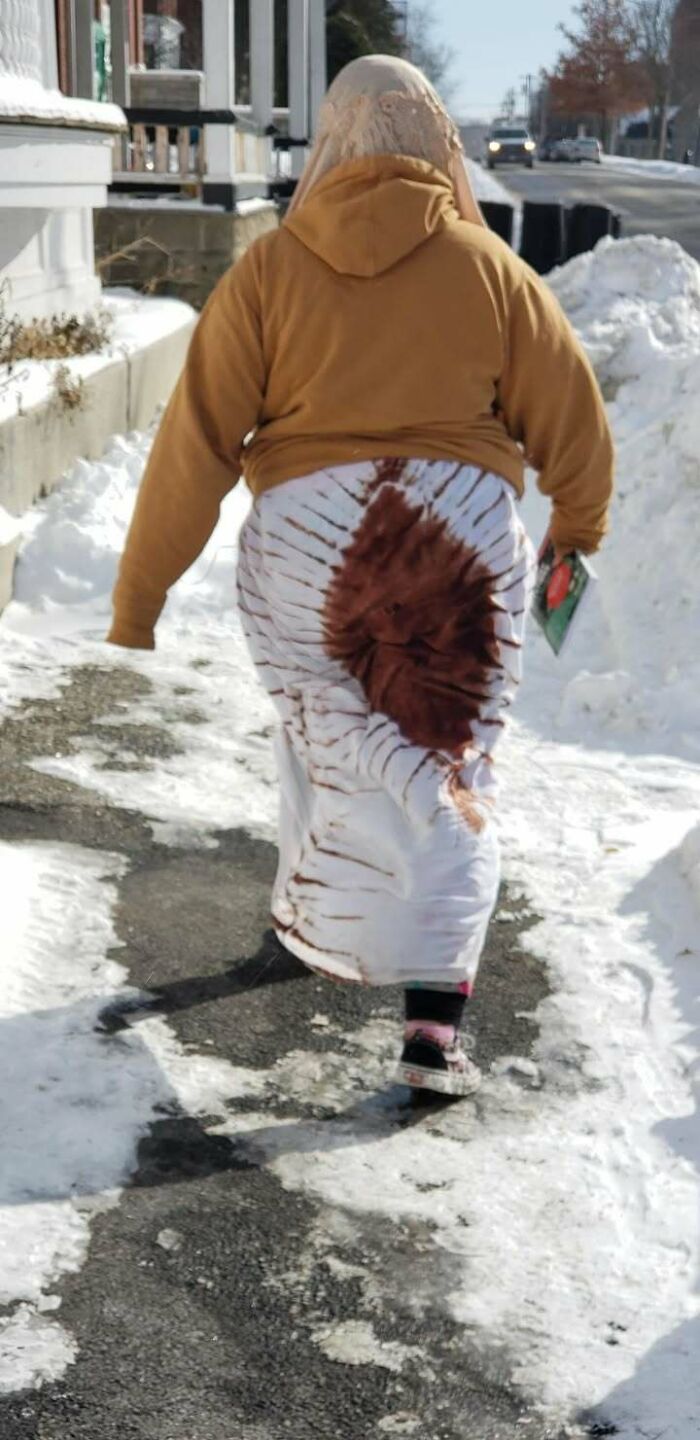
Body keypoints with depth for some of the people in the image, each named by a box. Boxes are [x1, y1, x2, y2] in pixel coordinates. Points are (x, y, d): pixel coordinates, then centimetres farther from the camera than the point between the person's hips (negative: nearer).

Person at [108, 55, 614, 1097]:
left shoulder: (270, 268, 0)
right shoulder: (487, 265, 1)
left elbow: (197, 440, -3)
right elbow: (570, 419, 8)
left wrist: (140, 590, 4)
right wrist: (578, 530, 27)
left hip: (307, 538, 1)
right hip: (462, 536, 0)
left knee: (333, 744, 20)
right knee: (451, 771, 7)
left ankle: (319, 926, 39)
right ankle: (434, 1022, 0)